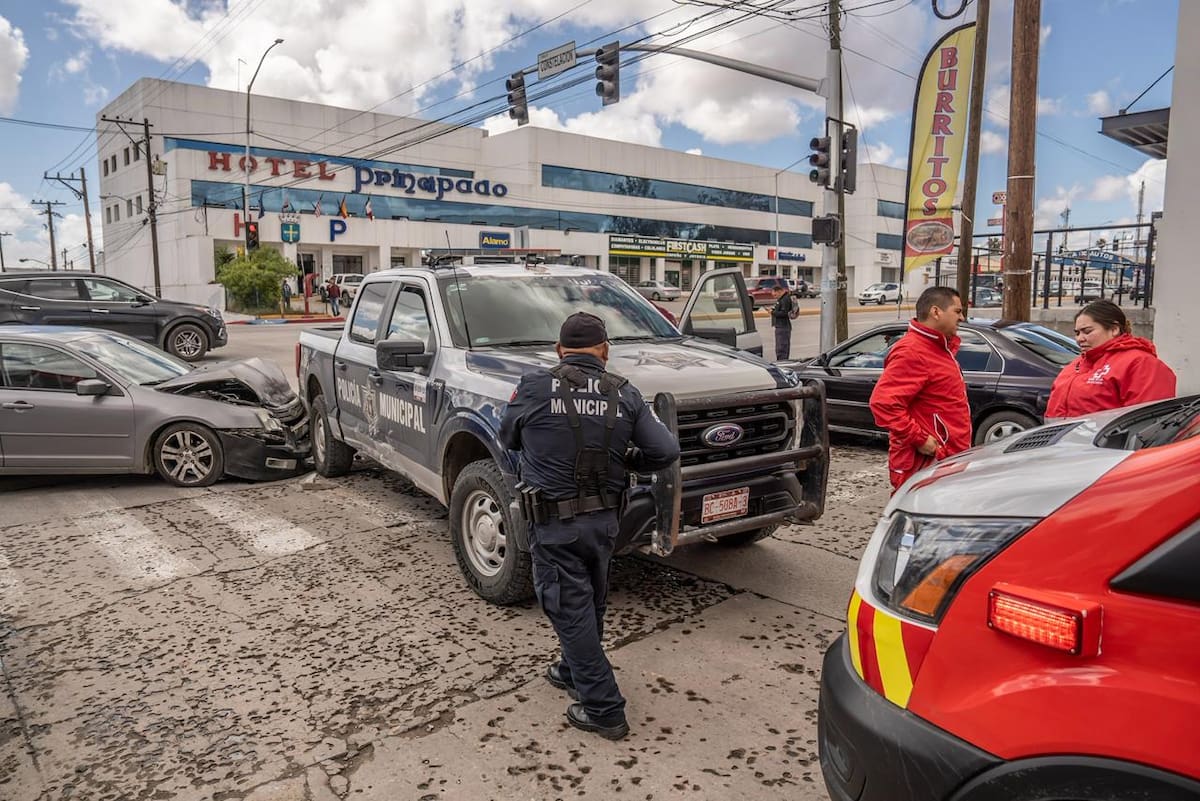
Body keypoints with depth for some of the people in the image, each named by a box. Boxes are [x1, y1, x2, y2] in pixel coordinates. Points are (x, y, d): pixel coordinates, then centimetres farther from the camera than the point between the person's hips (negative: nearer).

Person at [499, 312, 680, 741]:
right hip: (603, 519, 4)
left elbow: (508, 437, 5)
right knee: (590, 604, 23)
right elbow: (666, 451, -5)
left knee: (571, 611, 6)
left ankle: (603, 709, 12)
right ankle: (574, 672, 44)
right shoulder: (624, 395, -3)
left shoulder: (536, 387, -11)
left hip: (554, 524, -4)